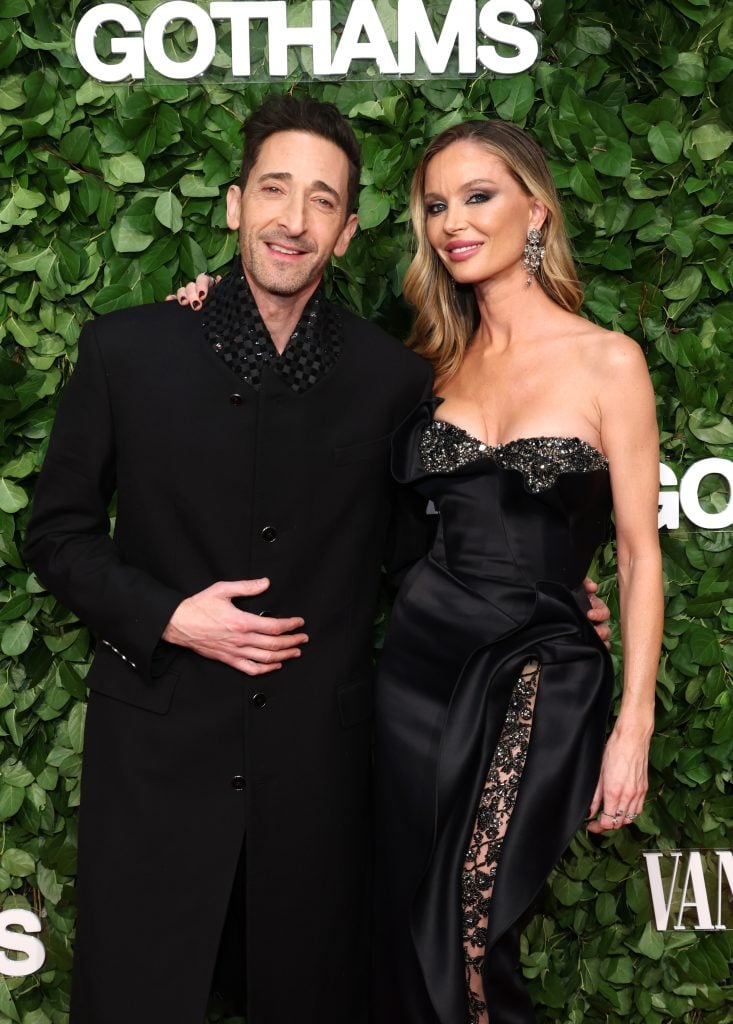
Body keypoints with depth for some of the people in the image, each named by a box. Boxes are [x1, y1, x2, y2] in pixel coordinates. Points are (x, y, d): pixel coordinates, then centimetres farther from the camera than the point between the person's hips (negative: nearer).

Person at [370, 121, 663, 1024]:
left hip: (540, 676, -4)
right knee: (407, 923, 11)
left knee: (469, 935, -6)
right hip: (421, 656, 5)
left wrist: (633, 727, -9)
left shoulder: (606, 360, -5)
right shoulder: (438, 360, 9)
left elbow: (640, 554, -5)